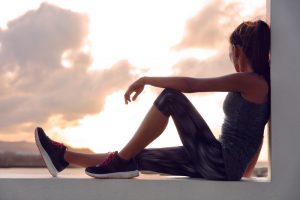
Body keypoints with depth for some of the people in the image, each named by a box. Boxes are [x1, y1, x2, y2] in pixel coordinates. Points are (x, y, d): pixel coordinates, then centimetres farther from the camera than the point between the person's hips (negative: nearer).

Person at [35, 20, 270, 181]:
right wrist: (245, 173, 31)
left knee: (170, 96, -14)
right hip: (222, 166, 9)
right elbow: (257, 135, 21)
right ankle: (64, 156, 13)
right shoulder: (261, 83, 16)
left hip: (222, 165, -9)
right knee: (137, 156, 7)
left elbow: (189, 84, -18)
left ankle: (121, 162, -9)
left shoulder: (248, 80, -12)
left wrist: (145, 80, -8)